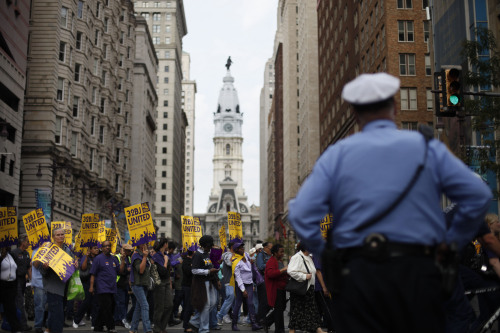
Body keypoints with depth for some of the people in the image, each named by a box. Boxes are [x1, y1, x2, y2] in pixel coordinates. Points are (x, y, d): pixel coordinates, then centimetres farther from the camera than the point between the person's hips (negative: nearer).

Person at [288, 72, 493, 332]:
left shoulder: (336, 154, 4)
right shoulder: (427, 148, 5)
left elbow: (301, 213, -6)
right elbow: (478, 196, 2)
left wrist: (323, 252, 8)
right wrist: (452, 242, 14)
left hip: (356, 275, 0)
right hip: (416, 272, 0)